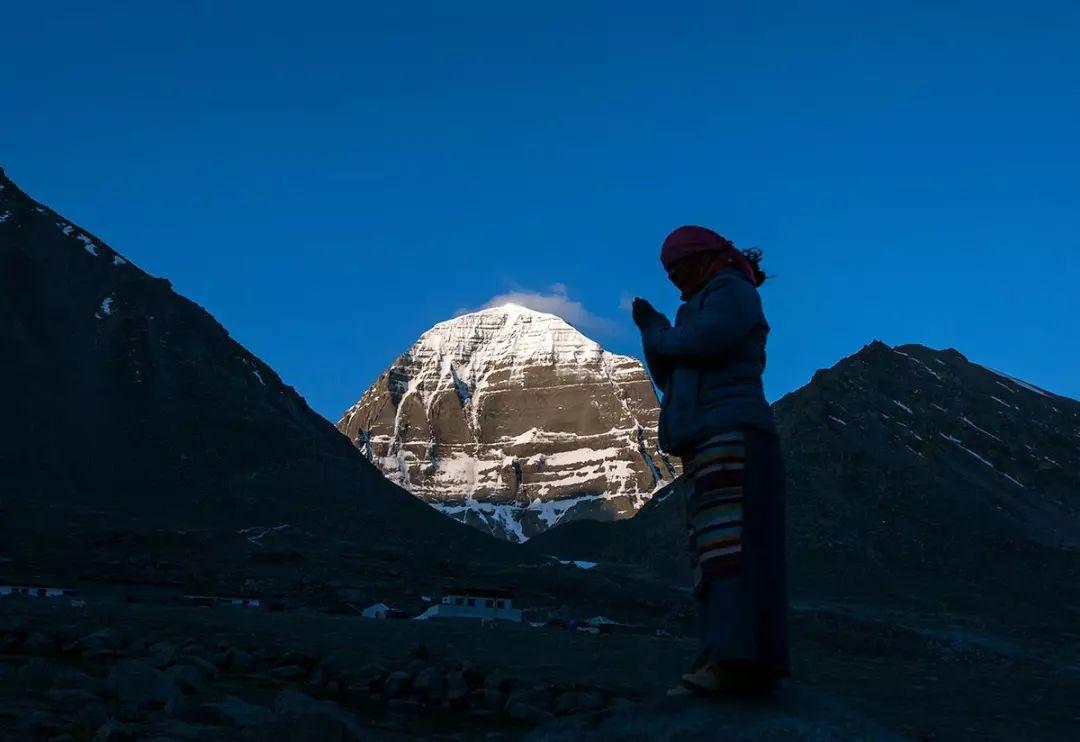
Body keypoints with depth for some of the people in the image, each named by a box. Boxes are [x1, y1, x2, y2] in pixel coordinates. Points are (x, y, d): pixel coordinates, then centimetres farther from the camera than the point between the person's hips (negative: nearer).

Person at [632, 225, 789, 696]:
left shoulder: (733, 291, 3)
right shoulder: (706, 311, 31)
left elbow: (701, 343, -15)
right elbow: (672, 382, 26)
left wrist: (659, 336, 4)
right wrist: (652, 331, 16)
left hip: (732, 436, -10)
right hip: (710, 445, 10)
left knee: (731, 545, -21)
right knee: (718, 552, 0)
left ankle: (735, 658, -32)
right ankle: (751, 666, -6)